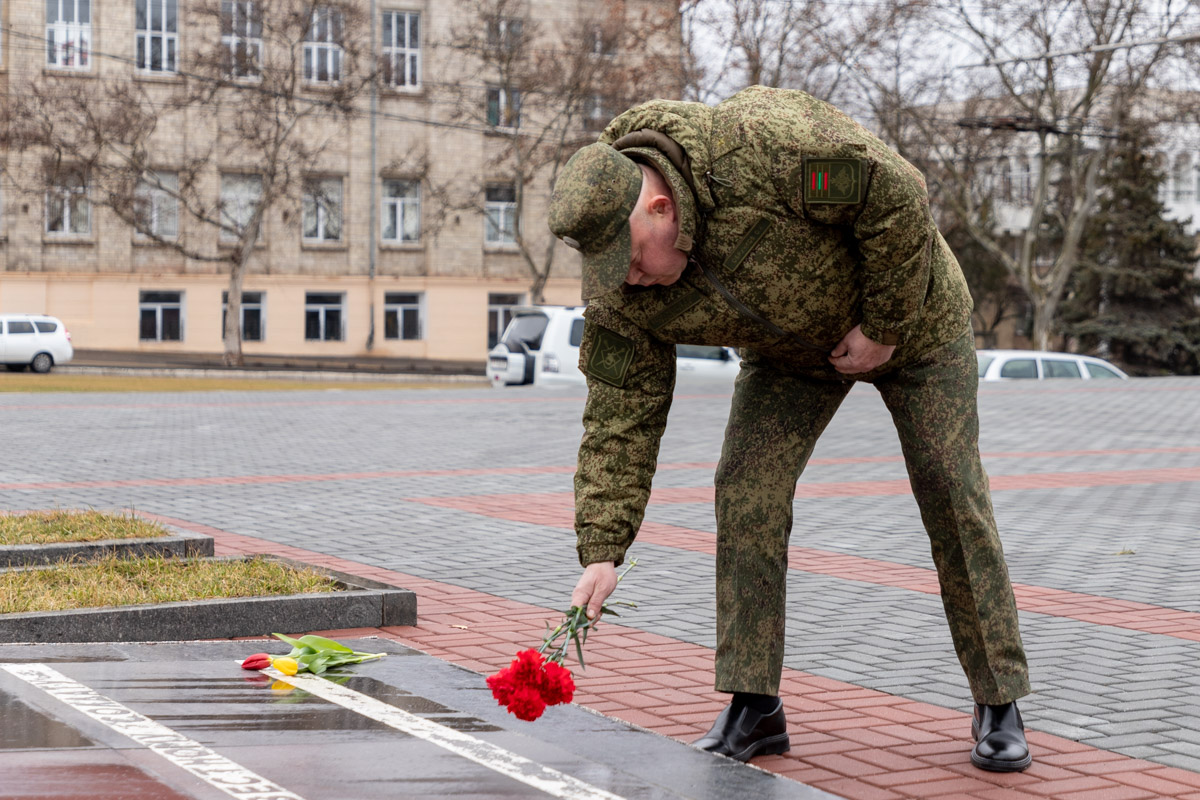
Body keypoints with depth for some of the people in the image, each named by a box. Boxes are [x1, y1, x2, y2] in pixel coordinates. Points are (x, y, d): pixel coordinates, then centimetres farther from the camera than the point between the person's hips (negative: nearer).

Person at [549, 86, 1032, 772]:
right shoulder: (621, 294, -22)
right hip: (790, 349, 4)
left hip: (909, 310, -4)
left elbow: (896, 193, -32)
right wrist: (602, 551, -23)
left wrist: (884, 328, -25)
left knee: (953, 499, -4)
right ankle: (754, 706, 0)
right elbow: (620, 418, -17)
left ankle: (1000, 704, 7)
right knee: (746, 494, -9)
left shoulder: (762, 148, -40)